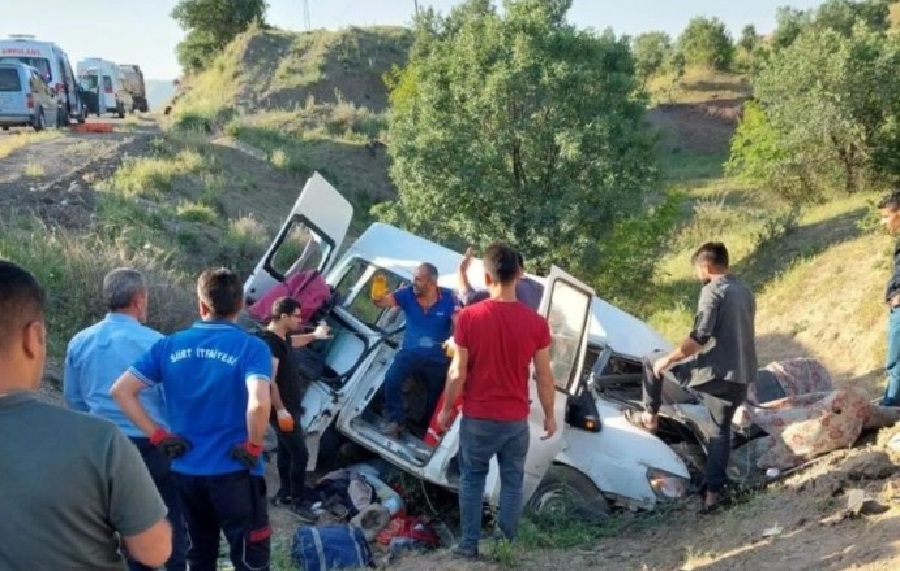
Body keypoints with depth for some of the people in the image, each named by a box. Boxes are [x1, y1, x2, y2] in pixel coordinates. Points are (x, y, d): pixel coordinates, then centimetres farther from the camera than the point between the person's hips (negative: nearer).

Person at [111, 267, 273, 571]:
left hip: (185, 471, 5)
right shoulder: (251, 347, -12)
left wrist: (158, 435, 1)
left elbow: (121, 391, -1)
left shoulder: (170, 345, 2)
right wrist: (253, 447, -14)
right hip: (234, 472, -5)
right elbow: (259, 403, -30)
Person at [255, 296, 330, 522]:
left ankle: (284, 494, 30)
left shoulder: (282, 337, 7)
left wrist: (315, 335, 38)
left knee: (286, 450, 18)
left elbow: (294, 341, 36)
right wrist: (281, 411, -27)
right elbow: (270, 380, -27)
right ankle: (298, 502, 1)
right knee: (300, 454, -8)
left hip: (290, 406, 10)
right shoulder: (270, 341, -23)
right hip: (283, 409, -10)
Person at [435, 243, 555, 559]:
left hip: (477, 417, -1)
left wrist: (446, 409, 5)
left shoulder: (468, 316, -14)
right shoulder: (536, 322, -10)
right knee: (512, 482, 15)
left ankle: (469, 544, 21)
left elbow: (458, 373, -10)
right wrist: (549, 415, 10)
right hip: (516, 419, 1)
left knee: (471, 479, 17)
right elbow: (544, 376, -4)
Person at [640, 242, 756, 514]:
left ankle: (650, 416, 18)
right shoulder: (745, 292, 16)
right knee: (721, 431, 16)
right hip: (739, 376, 8)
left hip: (713, 371, -8)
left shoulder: (713, 291, -13)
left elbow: (699, 337, -21)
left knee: (652, 363, 11)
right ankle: (713, 494, 14)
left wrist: (669, 359, -11)